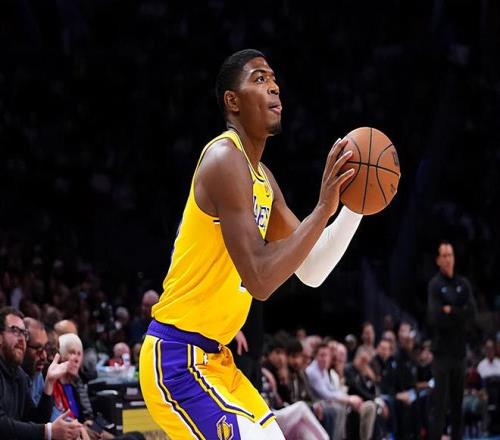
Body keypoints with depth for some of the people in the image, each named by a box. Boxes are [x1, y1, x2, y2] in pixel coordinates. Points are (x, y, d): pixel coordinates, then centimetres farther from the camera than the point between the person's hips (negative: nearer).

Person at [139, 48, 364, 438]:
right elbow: (260, 280, -26)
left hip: (213, 360, 10)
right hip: (177, 361, -10)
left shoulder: (263, 179, 13)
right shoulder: (225, 159, -17)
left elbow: (311, 273, 16)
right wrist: (323, 208, -26)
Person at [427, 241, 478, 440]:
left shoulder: (463, 284, 9)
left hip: (459, 350, 5)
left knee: (458, 401, 9)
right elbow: (435, 318, -16)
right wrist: (459, 314, -7)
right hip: (442, 350, -5)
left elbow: (472, 312, -3)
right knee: (439, 403, -9)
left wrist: (450, 311, -12)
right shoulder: (435, 285, -5)